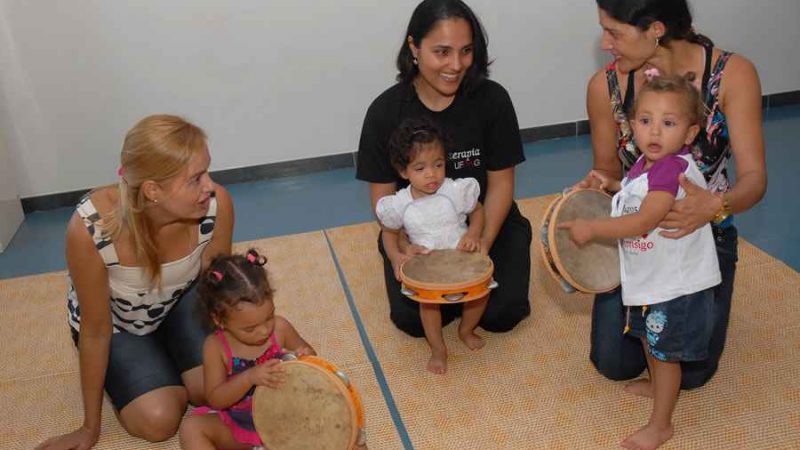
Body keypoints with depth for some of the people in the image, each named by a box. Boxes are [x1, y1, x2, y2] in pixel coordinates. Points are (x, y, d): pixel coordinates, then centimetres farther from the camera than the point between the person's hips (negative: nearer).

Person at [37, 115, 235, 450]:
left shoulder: (216, 205, -32)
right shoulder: (89, 229, -38)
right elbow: (96, 332, -23)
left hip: (179, 300, 2)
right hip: (115, 322, -2)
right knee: (158, 420, -16)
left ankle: (169, 350, 16)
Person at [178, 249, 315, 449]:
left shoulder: (279, 328, -12)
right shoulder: (216, 347, -15)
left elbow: (305, 350, 7)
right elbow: (215, 400, -16)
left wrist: (305, 357, -17)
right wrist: (250, 377, -31)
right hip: (235, 426, 0)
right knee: (191, 428, -24)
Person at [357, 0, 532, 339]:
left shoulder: (492, 100, -13)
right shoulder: (385, 111, -12)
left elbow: (500, 182, -8)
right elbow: (383, 195, -8)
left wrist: (483, 243, -20)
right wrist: (399, 250, -24)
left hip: (485, 222, 0)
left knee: (501, 314, -14)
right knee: (411, 319, -15)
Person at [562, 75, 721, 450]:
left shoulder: (674, 168, -30)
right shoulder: (646, 163, -2)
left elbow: (644, 222, -35)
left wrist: (592, 228, -29)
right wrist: (614, 186, 3)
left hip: (676, 284, -9)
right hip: (651, 278, 9)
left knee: (664, 351, 7)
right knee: (648, 336, 29)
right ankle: (658, 384, 56)